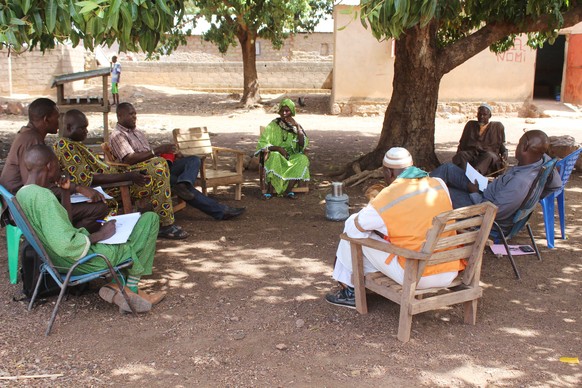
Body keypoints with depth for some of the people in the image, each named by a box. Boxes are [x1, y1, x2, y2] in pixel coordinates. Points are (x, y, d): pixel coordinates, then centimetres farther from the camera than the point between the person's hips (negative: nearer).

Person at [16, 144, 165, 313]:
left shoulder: (22, 195, 5)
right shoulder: (42, 196, -27)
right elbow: (65, 245, -32)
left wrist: (66, 190, 12)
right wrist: (100, 235, -18)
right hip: (87, 261, -10)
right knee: (150, 219, 2)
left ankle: (116, 285, 14)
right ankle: (132, 288, 10)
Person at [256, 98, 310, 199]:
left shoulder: (296, 126, 7)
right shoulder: (273, 125, 0)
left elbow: (303, 145, -5)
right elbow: (262, 143, -8)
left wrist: (297, 127, -12)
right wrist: (278, 148, -22)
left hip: (293, 157, 2)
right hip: (278, 156, -2)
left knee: (303, 159, -30)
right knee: (275, 156, -37)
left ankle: (288, 190, -27)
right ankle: (270, 190, -32)